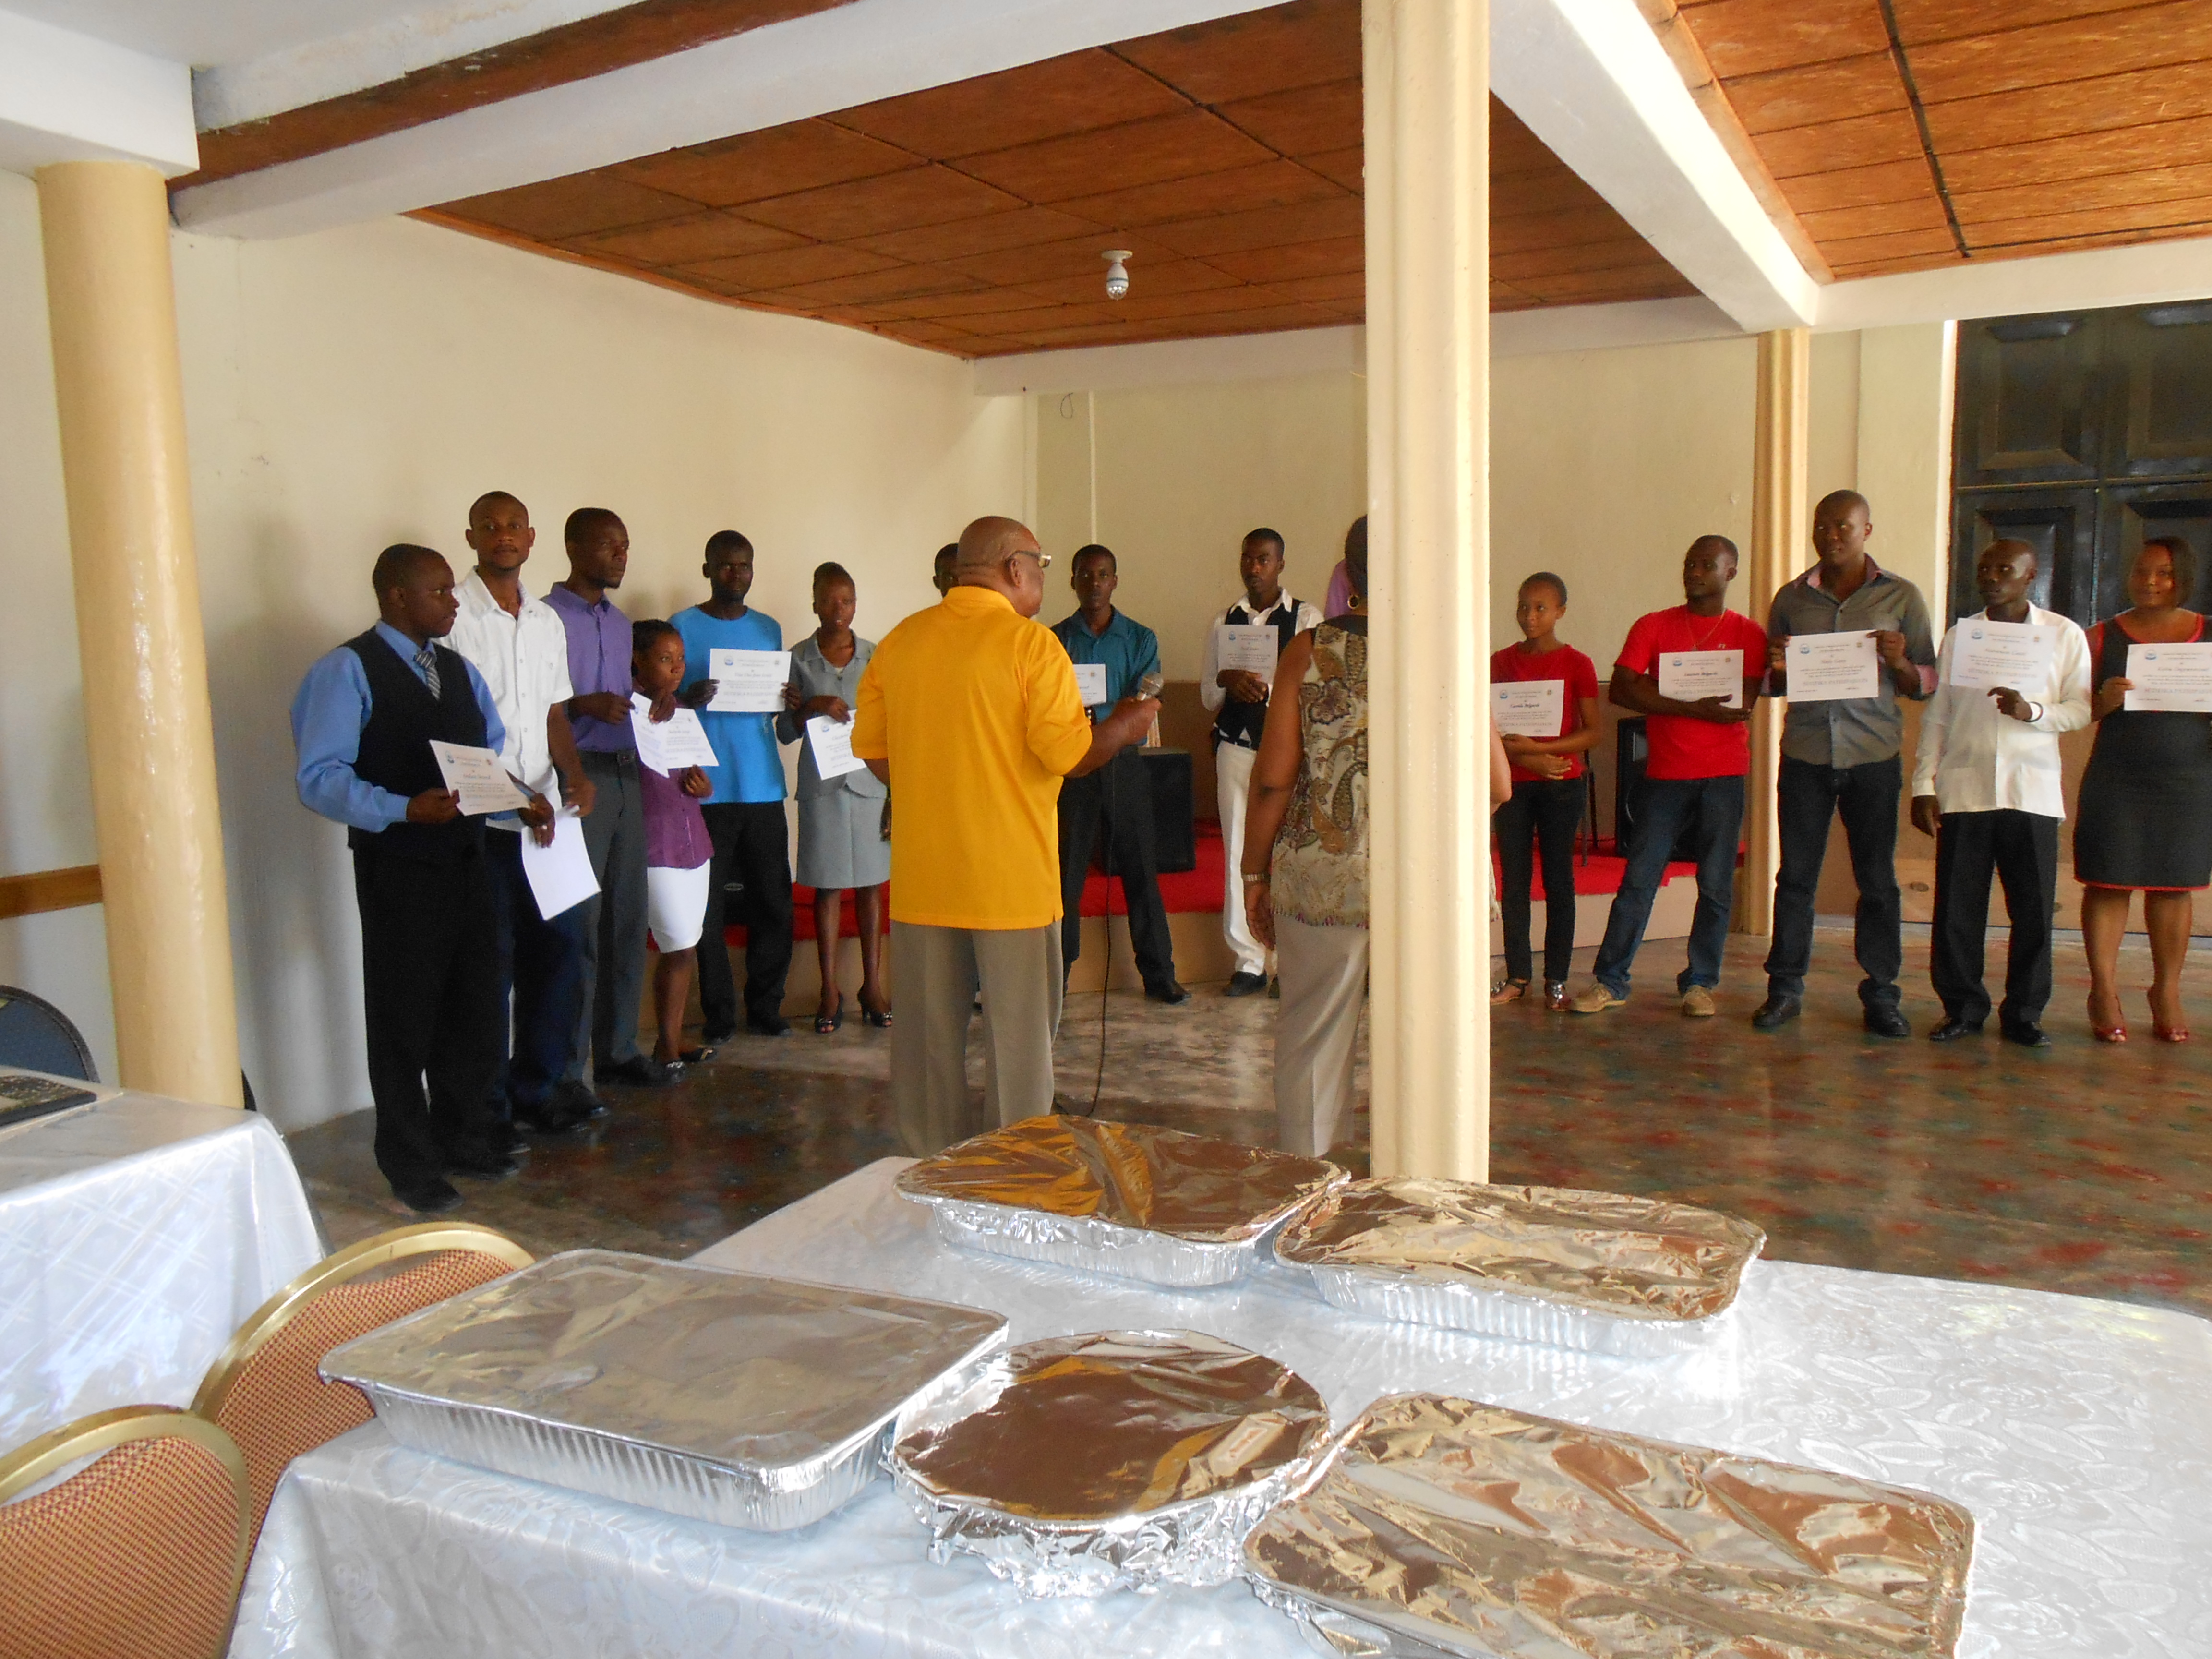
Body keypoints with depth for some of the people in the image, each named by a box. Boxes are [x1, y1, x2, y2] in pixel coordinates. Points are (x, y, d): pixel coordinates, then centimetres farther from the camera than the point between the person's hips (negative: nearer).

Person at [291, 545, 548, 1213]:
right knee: (404, 1018, 5)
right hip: (397, 867, -7)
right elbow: (319, 777, -16)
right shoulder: (348, 671, -8)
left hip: (466, 860, 7)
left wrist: (523, 799, -1)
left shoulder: (460, 671, 15)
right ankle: (410, 1164, 20)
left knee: (477, 1008, 14)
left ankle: (462, 1138, 33)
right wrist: (405, 810, -28)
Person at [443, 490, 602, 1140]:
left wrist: (575, 774, 0)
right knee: (490, 963, 0)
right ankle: (487, 1108, 12)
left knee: (560, 946, 9)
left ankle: (538, 1087, 24)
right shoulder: (454, 615, -6)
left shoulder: (548, 619, 15)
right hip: (481, 820, -6)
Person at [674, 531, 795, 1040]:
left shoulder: (769, 629, 15)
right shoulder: (682, 627, 2)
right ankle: (718, 1013, 9)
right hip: (706, 788, -3)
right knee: (710, 906, 0)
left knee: (773, 901, 3)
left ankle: (765, 1007, 13)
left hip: (763, 787, 4)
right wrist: (688, 698, -20)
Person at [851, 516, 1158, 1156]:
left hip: (921, 878, 5)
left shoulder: (900, 640, 5)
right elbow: (1069, 753, -16)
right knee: (1018, 1032, 6)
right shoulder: (1029, 642, -11)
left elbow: (870, 746, 10)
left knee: (929, 1031, 14)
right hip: (1009, 880, -5)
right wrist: (1125, 726, 2)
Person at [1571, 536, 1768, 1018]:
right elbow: (1622, 690, -7)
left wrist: (1662, 700, -10)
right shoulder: (1653, 627, 7)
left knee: (1716, 885, 3)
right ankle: (1609, 982, 6)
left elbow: (1743, 703, -7)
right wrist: (1695, 708, -16)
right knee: (1638, 880, -1)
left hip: (1724, 776, 0)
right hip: (1665, 774, 0)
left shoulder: (1749, 634, 7)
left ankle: (1699, 983, 15)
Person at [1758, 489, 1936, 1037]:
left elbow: (1928, 684, 7)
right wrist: (1778, 669, -7)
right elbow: (1772, 684, 16)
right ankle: (1785, 987, 11)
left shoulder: (1901, 597, 6)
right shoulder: (1792, 598, 11)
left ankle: (1880, 994, 10)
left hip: (1874, 755, -1)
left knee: (1878, 878, 2)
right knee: (1796, 874, 3)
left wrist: (1900, 664, -14)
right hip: (1805, 753, 1)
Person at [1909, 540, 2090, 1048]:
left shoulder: (2064, 635, 6)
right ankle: (1963, 1008, 13)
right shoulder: (1959, 635, 11)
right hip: (1964, 790, 1)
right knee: (1957, 907, 1)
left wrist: (2031, 711, -17)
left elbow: (2081, 709, 3)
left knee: (2033, 910, 1)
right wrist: (1923, 785, 4)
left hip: (2032, 792, -1)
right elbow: (1936, 716, 10)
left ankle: (2023, 1014, 14)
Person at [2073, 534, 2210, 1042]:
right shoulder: (2102, 637, 4)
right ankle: (2104, 993, 4)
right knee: (2109, 882, -2)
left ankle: (2167, 994, 15)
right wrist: (2103, 702, -17)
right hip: (2116, 780, -1)